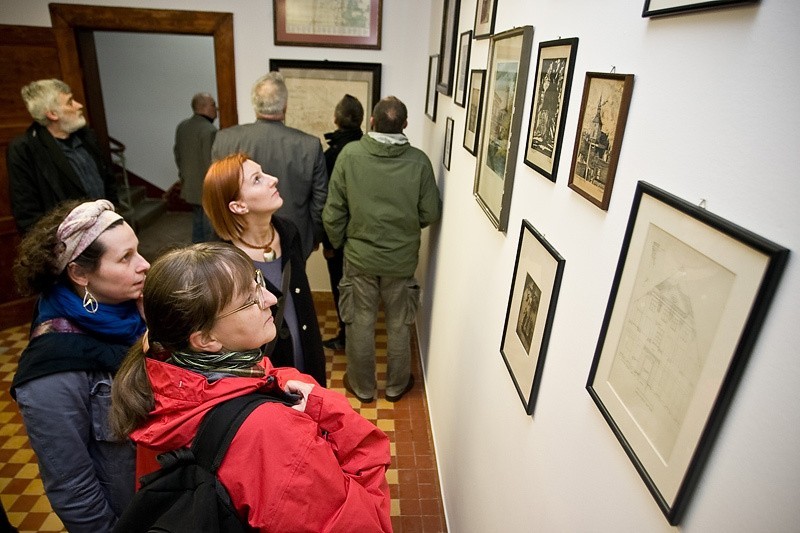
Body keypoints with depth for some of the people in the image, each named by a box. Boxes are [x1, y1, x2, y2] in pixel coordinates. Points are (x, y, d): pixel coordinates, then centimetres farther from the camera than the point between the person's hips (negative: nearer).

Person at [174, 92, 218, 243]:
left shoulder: (182, 126, 7)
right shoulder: (209, 130, -21)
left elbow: (177, 153, 16)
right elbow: (210, 162, -23)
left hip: (190, 186, 9)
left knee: (197, 223, 21)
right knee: (210, 230, 1)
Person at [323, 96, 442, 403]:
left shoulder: (349, 154, -12)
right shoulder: (418, 161, -11)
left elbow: (333, 211, -8)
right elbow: (431, 213, -6)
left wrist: (338, 243, 9)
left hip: (359, 256, 0)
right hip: (402, 259, 1)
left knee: (360, 324, 15)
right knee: (399, 325, 17)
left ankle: (362, 387, 32)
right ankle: (396, 386, 34)